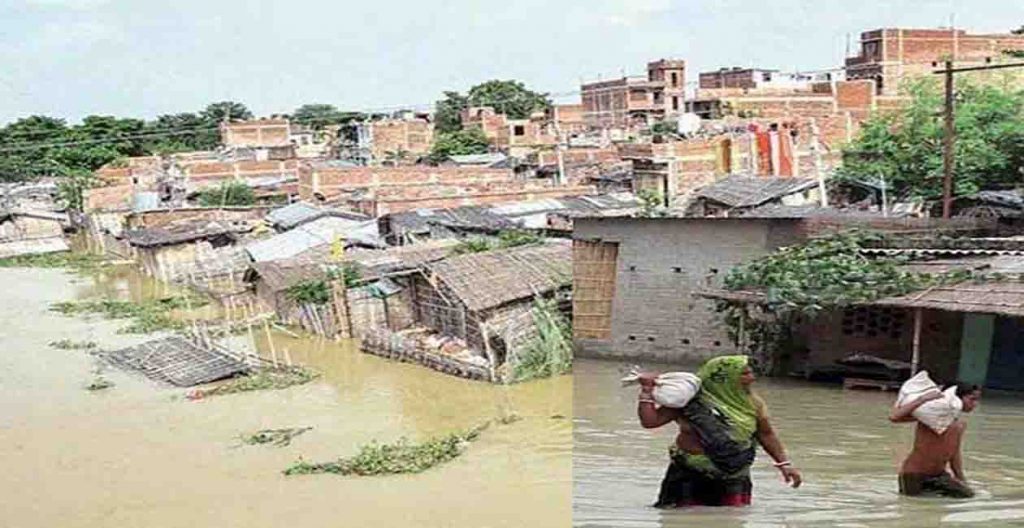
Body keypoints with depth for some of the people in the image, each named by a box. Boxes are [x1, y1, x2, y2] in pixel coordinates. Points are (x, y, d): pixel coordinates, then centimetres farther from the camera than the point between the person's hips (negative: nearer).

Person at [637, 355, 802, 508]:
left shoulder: (752, 403, 0)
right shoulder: (690, 400, -11)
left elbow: (766, 435, 13)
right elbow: (650, 421, -11)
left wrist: (784, 463, 9)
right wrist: (647, 391, -16)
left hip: (733, 478, 3)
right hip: (690, 475, -3)